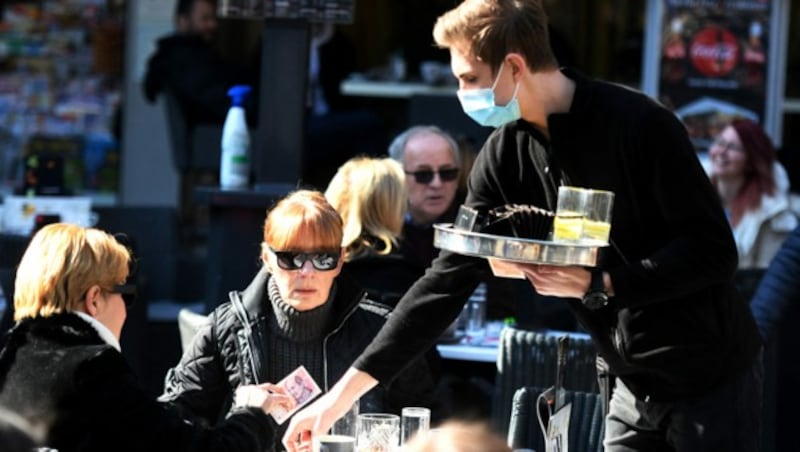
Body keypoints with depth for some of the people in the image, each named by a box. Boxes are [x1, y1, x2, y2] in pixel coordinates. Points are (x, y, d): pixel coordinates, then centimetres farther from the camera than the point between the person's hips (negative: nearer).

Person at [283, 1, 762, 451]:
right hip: (636, 387, 6)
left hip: (713, 377, -6)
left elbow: (714, 251, -19)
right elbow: (449, 278, 1)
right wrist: (343, 394, -3)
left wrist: (598, 285, -26)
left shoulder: (637, 125, -20)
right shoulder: (506, 155, -1)